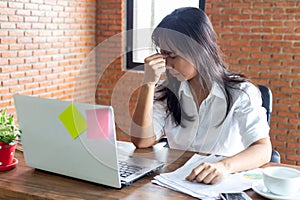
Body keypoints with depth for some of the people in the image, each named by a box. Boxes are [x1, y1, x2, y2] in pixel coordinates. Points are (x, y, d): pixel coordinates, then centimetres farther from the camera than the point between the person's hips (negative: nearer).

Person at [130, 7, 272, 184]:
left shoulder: (241, 92, -5)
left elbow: (263, 149, -15)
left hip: (225, 183, -1)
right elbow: (141, 141, -6)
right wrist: (149, 84, -12)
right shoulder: (167, 92, 3)